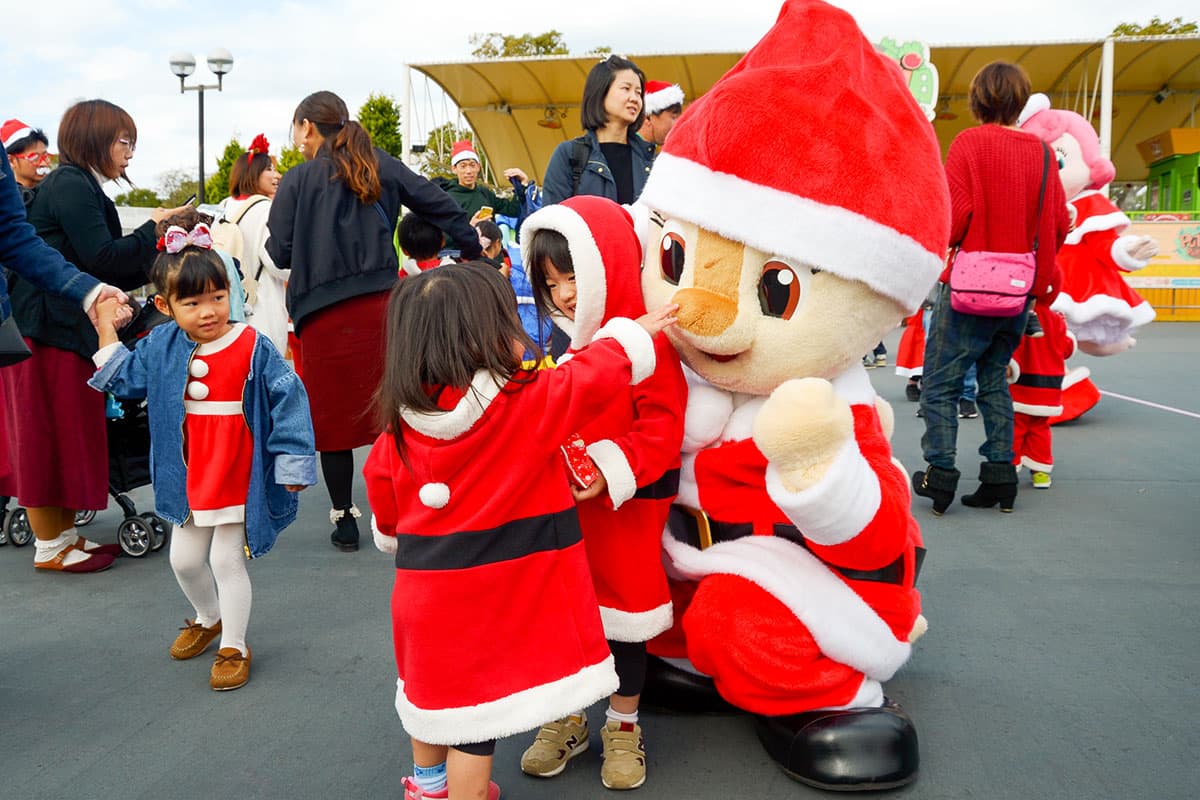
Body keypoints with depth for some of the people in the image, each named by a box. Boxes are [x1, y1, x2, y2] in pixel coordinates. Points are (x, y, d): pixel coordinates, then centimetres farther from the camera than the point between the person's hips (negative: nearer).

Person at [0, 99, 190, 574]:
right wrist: (152, 230, -8)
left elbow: (103, 271, 16)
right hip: (50, 329, -10)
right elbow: (103, 258, -19)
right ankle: (49, 548, 8)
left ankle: (65, 534, 23)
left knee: (69, 433, 13)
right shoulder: (70, 185, -12)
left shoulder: (79, 186, 18)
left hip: (66, 326, 10)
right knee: (52, 434, -2)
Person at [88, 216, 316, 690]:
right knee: (184, 559, 18)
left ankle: (233, 647, 22)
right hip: (189, 477, 5)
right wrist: (107, 333, 1)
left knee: (227, 560, 3)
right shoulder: (161, 346, -2)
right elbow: (127, 381, 12)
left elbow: (288, 398, -15)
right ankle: (209, 617, 47)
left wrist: (293, 462, -14)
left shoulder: (253, 347, -17)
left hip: (240, 478, -5)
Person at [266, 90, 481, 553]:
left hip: (324, 314, -3)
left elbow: (280, 254, -2)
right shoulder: (381, 166, 9)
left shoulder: (298, 180, 1)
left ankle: (344, 519, 16)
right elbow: (437, 205, 8)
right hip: (382, 303, 3)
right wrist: (474, 249, 18)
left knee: (333, 416, 9)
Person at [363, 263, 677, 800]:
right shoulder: (528, 403, -19)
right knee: (476, 702, 7)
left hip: (425, 586, 6)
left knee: (430, 684, 24)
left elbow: (382, 490, 9)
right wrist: (635, 333, 8)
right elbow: (597, 374, -11)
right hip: (493, 595, -6)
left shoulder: (401, 419, -4)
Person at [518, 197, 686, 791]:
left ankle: (623, 724, 29)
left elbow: (661, 426, -20)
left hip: (626, 507, -6)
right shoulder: (570, 346, 7)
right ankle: (566, 719, 34)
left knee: (623, 609, 9)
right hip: (565, 508, 6)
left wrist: (610, 472, -27)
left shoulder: (647, 342, -15)